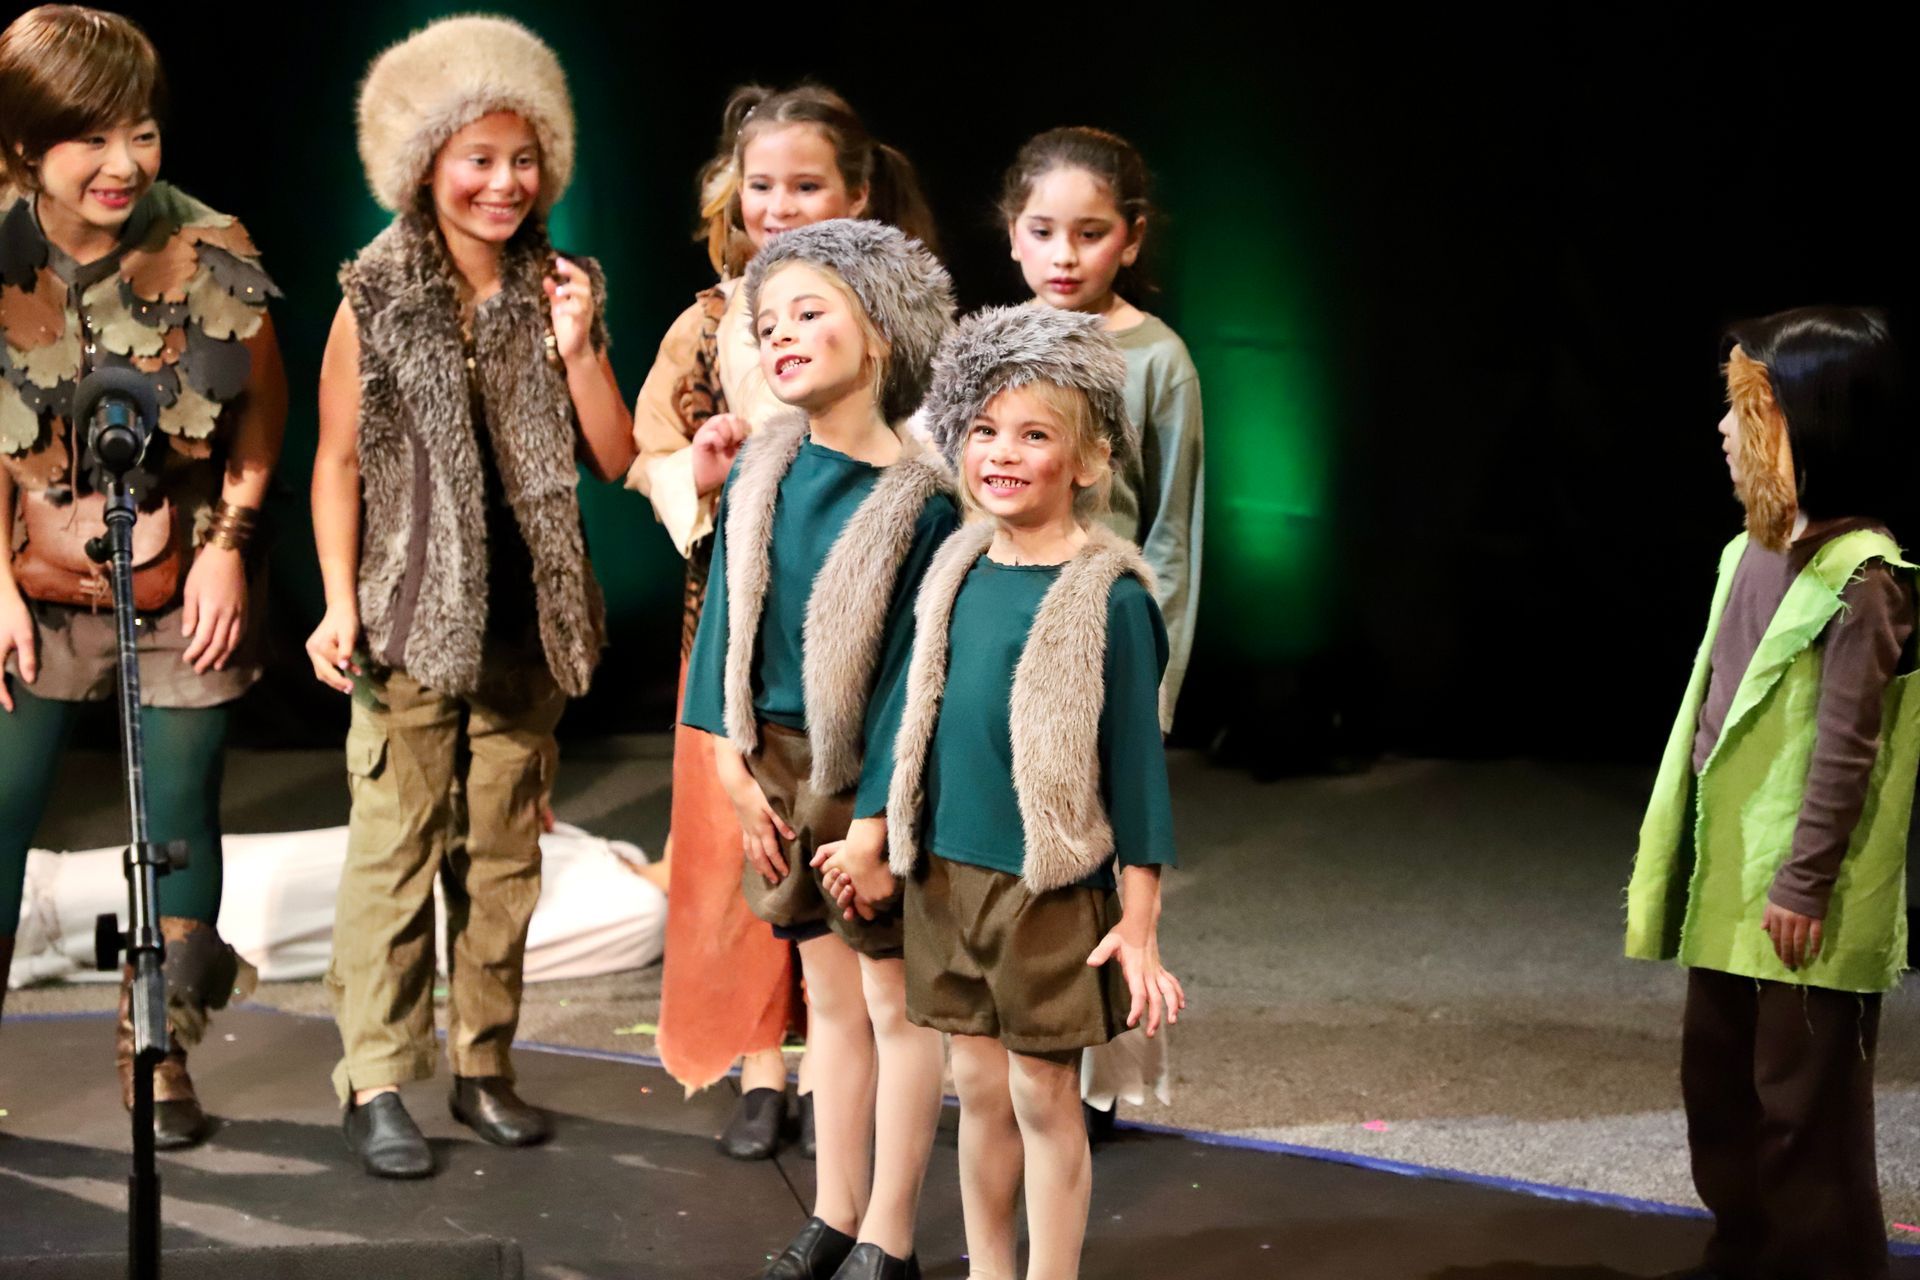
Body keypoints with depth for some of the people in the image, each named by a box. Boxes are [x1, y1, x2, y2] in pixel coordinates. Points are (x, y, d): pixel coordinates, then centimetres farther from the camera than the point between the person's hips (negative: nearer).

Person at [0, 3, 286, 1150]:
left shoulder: (210, 250, -13)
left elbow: (264, 404, 1)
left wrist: (229, 541, -7)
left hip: (185, 588, 0)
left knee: (182, 815, 6)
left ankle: (160, 1057, 22)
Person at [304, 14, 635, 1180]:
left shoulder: (562, 293, 7)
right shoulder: (376, 301, -2)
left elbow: (618, 461, 4)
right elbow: (340, 462, -1)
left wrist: (579, 346, -8)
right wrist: (340, 602, -8)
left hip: (524, 624, 3)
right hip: (412, 619, -3)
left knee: (505, 854, 8)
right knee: (396, 851, -6)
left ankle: (485, 1065, 19)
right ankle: (379, 1084, -1)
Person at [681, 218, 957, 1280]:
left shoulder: (917, 499, -16)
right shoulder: (763, 467, 0)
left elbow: (910, 674, -16)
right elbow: (726, 612, 3)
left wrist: (873, 823, -17)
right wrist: (732, 761, -3)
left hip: (867, 775, -5)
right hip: (779, 765, 6)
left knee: (894, 1001, 6)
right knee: (828, 993, 16)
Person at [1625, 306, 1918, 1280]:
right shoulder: (1754, 552, 9)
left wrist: (1804, 883, -17)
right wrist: (1671, 857, 17)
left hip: (1801, 905, -9)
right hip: (1730, 887, 9)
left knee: (1805, 1107, 0)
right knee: (1718, 1084, 18)